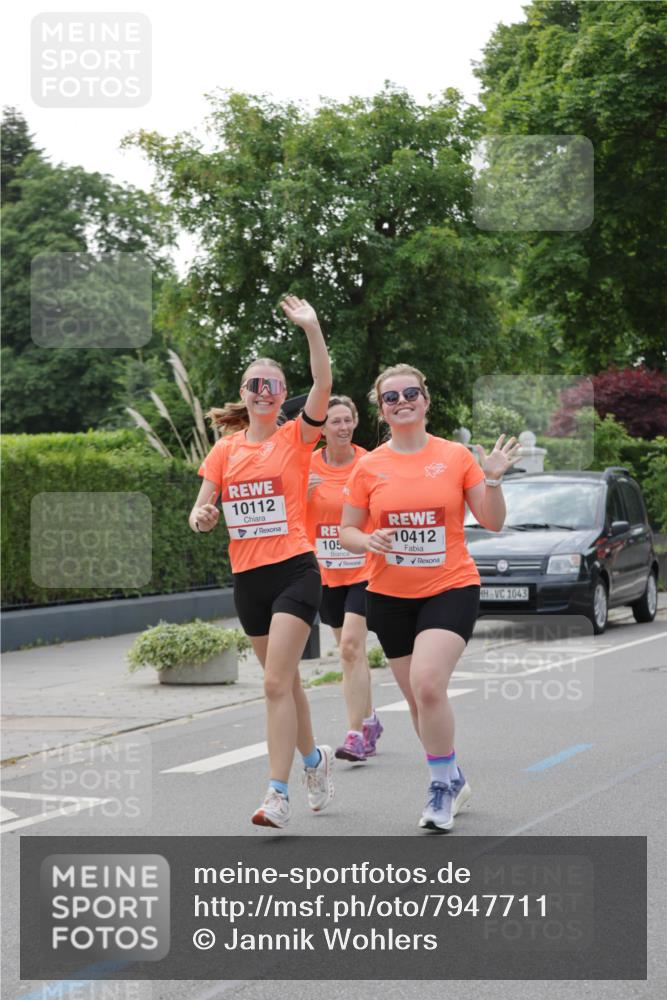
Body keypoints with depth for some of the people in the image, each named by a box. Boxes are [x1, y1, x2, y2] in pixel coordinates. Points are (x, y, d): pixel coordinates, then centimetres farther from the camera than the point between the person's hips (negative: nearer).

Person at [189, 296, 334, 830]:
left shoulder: (296, 437, -1)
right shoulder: (226, 450, 10)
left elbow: (324, 387, -17)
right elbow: (202, 509, 10)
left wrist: (312, 329, -27)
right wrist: (202, 517, -14)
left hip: (295, 571, -5)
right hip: (248, 578, 5)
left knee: (277, 682, -15)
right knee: (284, 680, 16)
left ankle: (278, 794, -15)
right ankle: (314, 758, 38)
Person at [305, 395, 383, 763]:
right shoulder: (308, 467, 0)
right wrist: (304, 493, -14)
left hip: (364, 568, -4)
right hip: (327, 572, 4)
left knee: (351, 645, -17)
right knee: (351, 649, 13)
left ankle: (356, 734, -17)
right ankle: (369, 720, 31)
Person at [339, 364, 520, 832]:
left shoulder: (456, 456, -2)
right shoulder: (369, 467, 1)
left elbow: (493, 523, 1)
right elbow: (347, 531, 8)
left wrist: (492, 480, -15)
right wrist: (369, 541, -13)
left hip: (451, 588, -3)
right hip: (390, 596, 3)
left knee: (428, 683, -22)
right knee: (419, 698, 10)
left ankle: (442, 784, -6)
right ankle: (453, 779, 32)